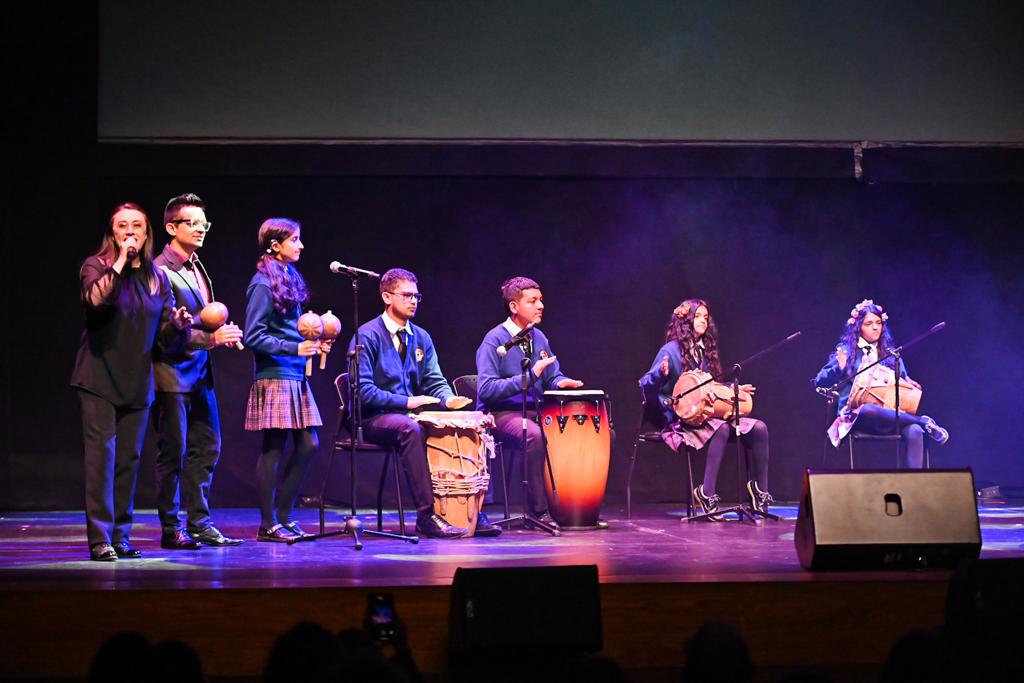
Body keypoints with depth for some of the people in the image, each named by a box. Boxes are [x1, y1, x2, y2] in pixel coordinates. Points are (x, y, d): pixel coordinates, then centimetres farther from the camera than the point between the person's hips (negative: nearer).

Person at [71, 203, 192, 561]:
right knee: (102, 453, -10)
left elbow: (166, 337, 10)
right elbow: (94, 299, -24)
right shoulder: (96, 266, -1)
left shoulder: (157, 278, 10)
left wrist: (178, 324, -12)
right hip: (99, 377, -4)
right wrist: (120, 262, -21)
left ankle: (121, 536, 13)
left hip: (137, 382, 4)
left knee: (129, 458, 6)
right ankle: (100, 539, -9)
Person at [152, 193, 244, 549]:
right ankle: (170, 529, 7)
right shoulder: (161, 271, -13)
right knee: (173, 452, -2)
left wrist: (223, 332, 6)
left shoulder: (197, 269, 15)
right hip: (172, 372, -9)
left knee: (207, 447, 11)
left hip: (200, 371, 9)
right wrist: (211, 337, -23)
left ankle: (199, 523, 18)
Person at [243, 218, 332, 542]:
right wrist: (294, 348, -19)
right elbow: (253, 336, -15)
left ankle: (284, 516, 17)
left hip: (296, 376, 9)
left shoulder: (290, 278, 15)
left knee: (307, 445, 8)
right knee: (274, 447, -4)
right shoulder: (263, 284, -11)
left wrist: (314, 343, 6)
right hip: (274, 378, -9)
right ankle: (268, 525, 4)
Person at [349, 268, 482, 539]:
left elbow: (435, 381, 12)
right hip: (372, 420, -6)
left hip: (410, 414, 6)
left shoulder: (421, 338, 13)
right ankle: (426, 516, -38)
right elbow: (363, 390, -15)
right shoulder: (367, 336, -8)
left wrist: (448, 399, -12)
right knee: (410, 429, -38)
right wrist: (406, 402, -21)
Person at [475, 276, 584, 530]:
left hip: (535, 411, 7)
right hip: (500, 415, -7)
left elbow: (552, 376, 22)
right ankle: (538, 511, -28)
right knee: (535, 435, -36)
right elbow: (486, 389, -21)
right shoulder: (495, 340, -11)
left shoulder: (539, 338, 12)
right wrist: (530, 375, -25)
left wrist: (562, 382, -4)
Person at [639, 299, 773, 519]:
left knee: (759, 428, -13)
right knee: (721, 429, -38)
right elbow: (646, 386, -11)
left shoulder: (705, 350, 17)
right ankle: (707, 493, -36)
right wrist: (661, 374, -30)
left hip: (707, 414, 7)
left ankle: (761, 490, -6)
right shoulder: (671, 351, -4)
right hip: (682, 419, -7)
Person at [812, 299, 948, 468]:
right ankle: (924, 422, -22)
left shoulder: (890, 353, 19)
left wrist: (909, 384, -1)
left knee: (914, 432, -31)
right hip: (856, 415, -3)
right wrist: (839, 369, -15)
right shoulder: (846, 351, 8)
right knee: (868, 410, -41)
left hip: (889, 413, 3)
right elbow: (819, 382, 4)